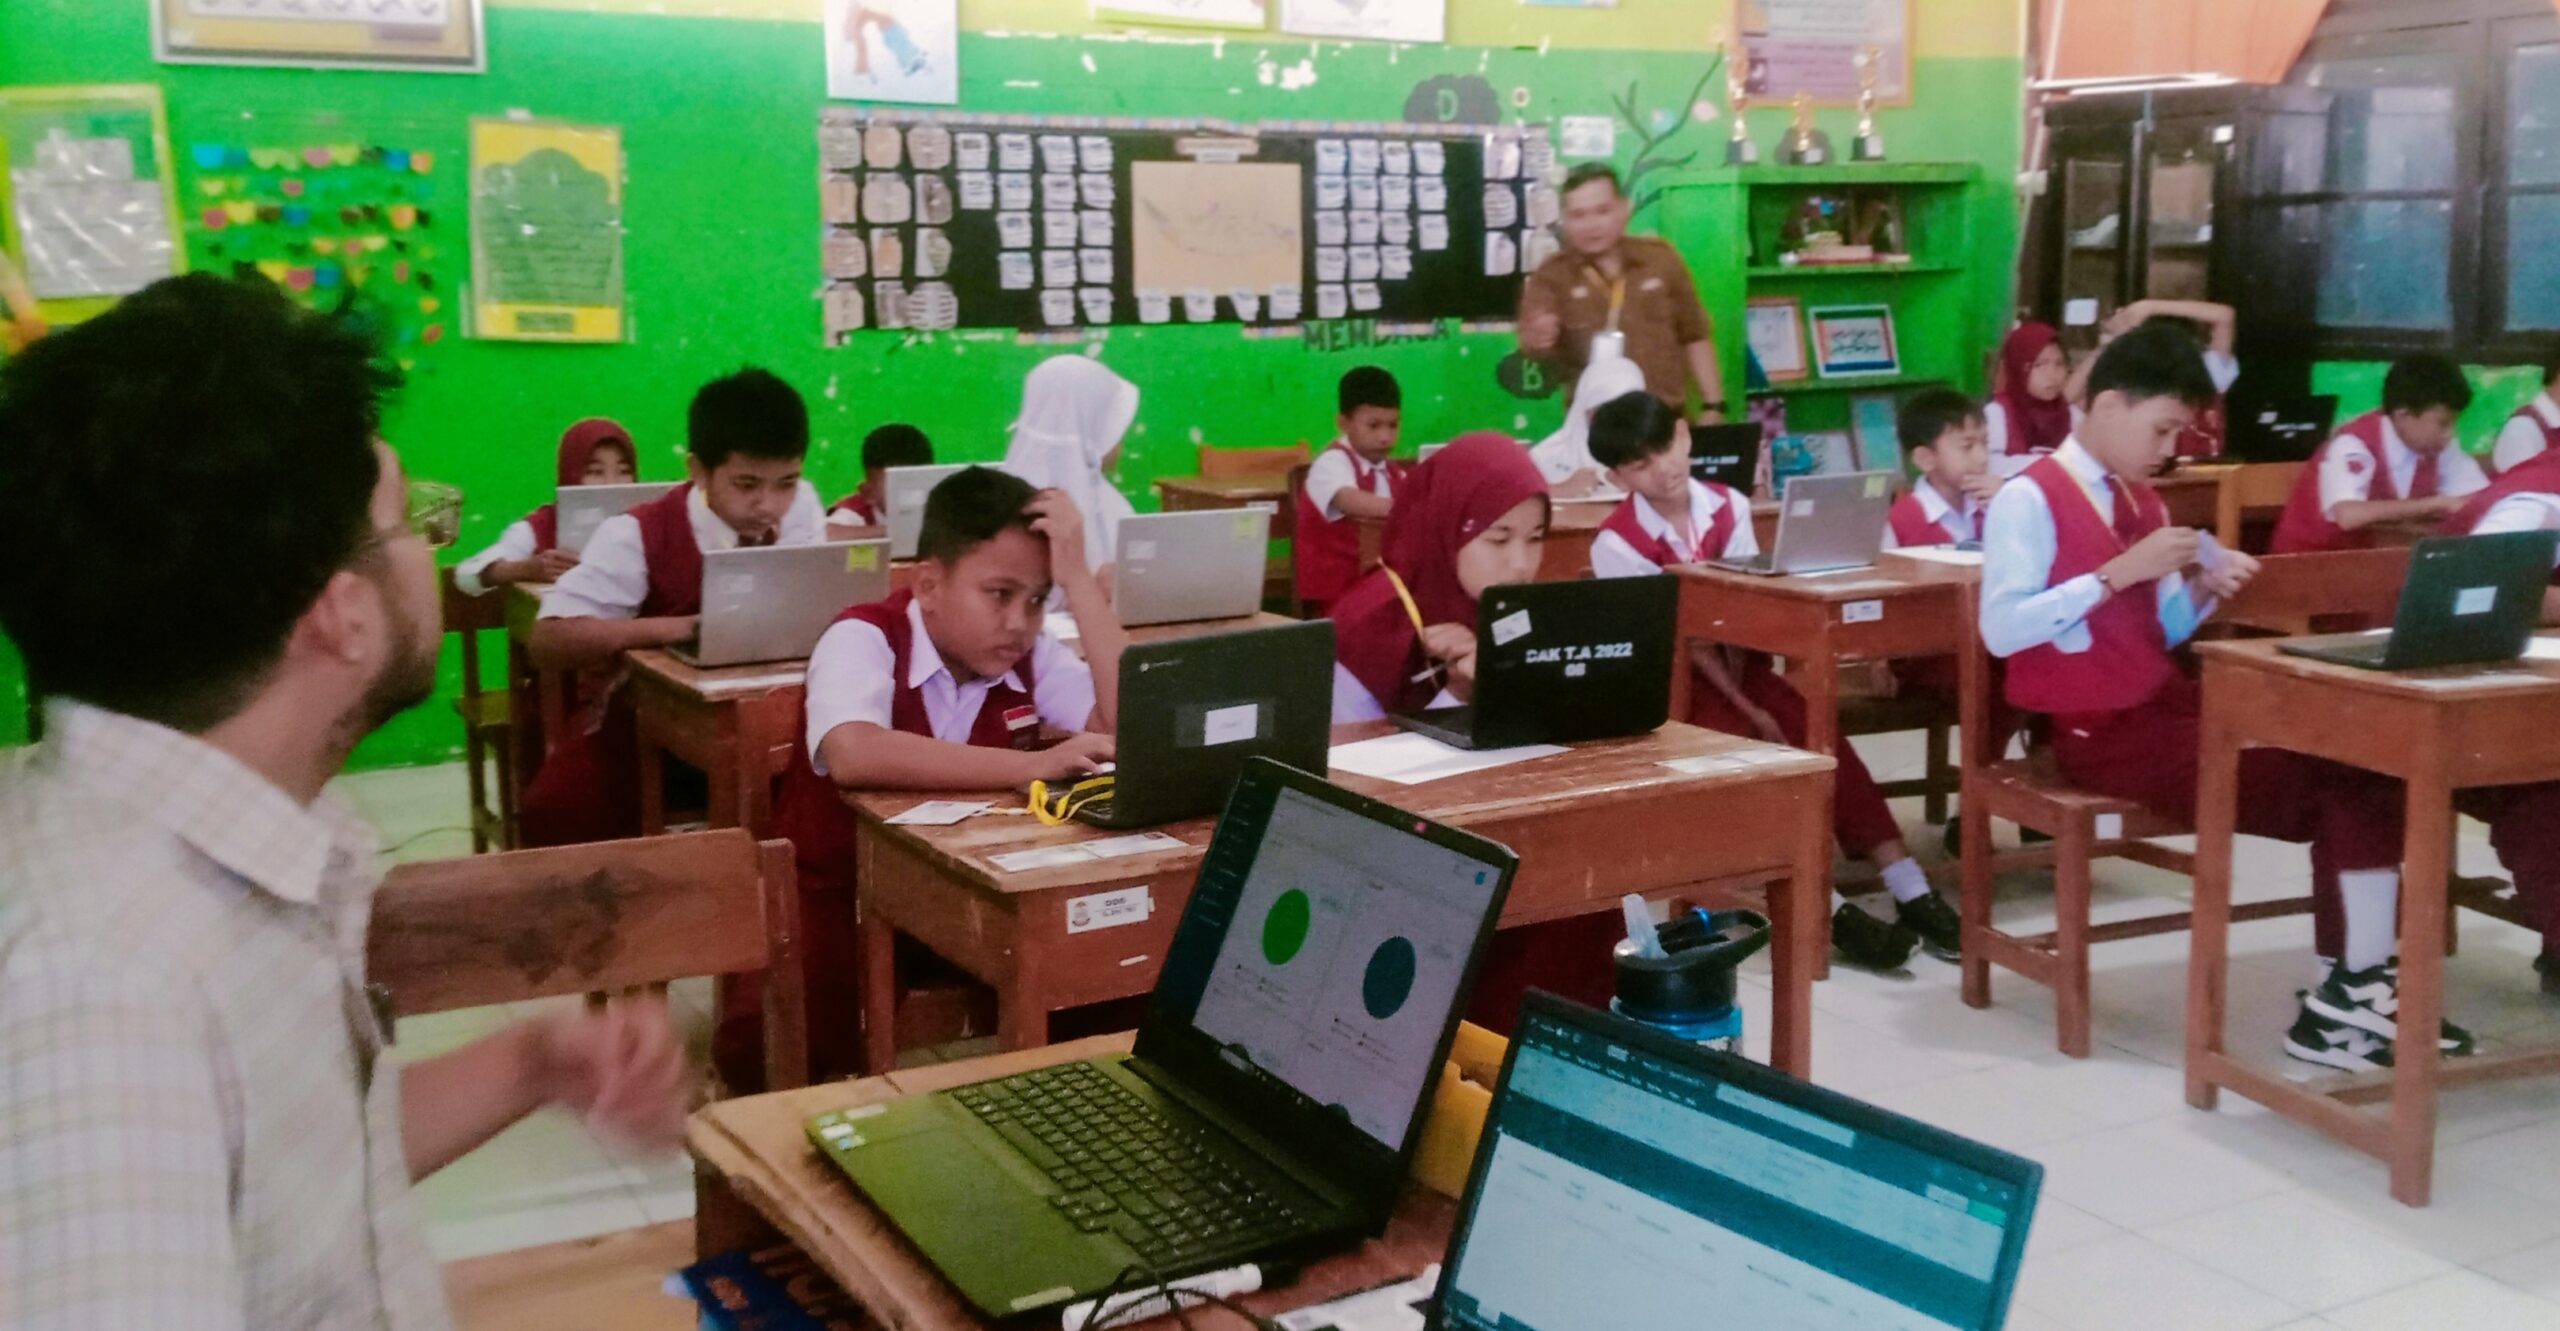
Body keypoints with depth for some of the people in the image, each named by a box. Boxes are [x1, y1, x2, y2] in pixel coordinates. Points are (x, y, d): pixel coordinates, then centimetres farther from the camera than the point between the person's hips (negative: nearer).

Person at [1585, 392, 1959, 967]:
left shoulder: (1728, 507, 1)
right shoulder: (1616, 544, -13)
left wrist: (1747, 694, -20)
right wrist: (1746, 710, -20)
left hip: (1738, 665, 4)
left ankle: (1910, 893, -22)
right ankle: (1831, 910, -28)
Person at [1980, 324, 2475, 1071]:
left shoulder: (2142, 502, 15)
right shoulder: (2028, 500, -11)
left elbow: (2160, 633, 17)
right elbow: (2001, 629, -22)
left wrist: (2203, 589, -3)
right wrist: (2118, 572, -22)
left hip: (2167, 708, 8)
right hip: (2098, 732, -8)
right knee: (2308, 779, -19)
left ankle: (2363, 982, -9)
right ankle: (2347, 995, -4)